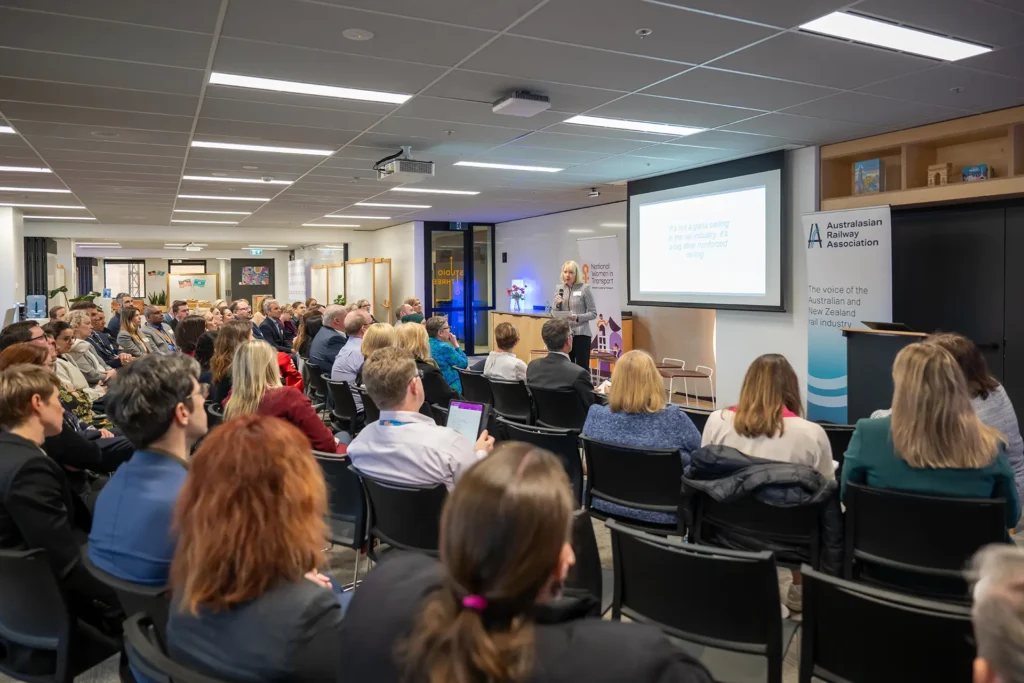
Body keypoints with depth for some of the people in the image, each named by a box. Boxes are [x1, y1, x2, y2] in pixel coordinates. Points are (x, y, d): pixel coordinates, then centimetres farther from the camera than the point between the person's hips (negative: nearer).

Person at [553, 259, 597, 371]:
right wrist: (557, 305, -8)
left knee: (582, 368, -2)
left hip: (581, 334, -4)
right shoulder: (559, 288, 8)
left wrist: (577, 317, -20)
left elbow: (593, 313, -6)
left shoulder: (585, 288, -4)